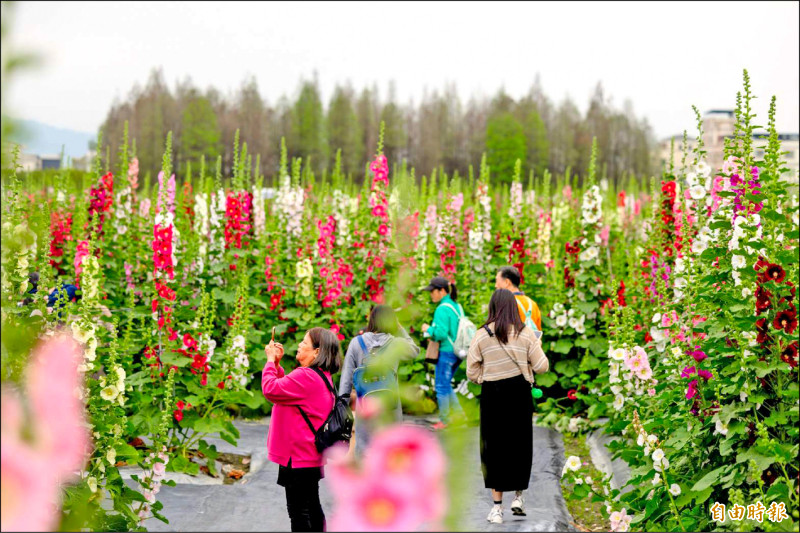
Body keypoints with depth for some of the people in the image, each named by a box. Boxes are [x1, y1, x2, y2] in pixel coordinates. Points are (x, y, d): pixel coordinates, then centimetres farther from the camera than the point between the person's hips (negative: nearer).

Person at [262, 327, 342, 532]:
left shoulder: (305, 376, -23)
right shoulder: (322, 376, 12)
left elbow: (271, 389, -24)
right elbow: (285, 387, 18)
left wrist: (271, 361, -11)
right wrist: (277, 364, 8)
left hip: (298, 455, -10)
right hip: (311, 455, 10)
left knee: (298, 511, -4)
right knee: (312, 507, 19)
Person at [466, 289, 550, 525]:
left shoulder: (481, 335, -4)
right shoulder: (525, 333, -3)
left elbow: (472, 372, -3)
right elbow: (541, 366, -1)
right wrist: (537, 347, 17)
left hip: (492, 395, 0)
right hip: (519, 393, 0)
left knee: (494, 447, 7)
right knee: (520, 444, 16)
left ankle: (497, 506, 6)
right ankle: (518, 496, 19)